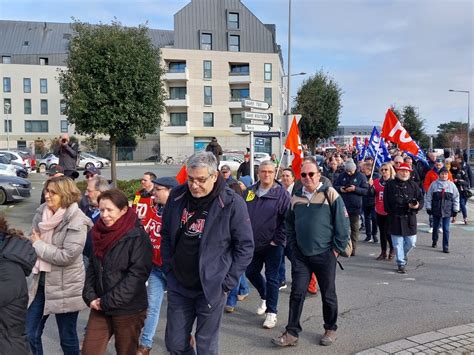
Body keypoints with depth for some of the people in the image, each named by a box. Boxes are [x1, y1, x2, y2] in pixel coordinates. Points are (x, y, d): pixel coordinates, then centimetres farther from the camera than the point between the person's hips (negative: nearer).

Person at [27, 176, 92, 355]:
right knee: (30, 334, 14)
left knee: (67, 337, 11)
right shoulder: (42, 211, 1)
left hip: (65, 286, -6)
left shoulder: (76, 221, -19)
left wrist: (38, 245, -14)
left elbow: (66, 256, -24)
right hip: (41, 280, 6)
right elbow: (33, 238, 13)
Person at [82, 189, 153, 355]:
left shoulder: (137, 236, -15)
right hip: (100, 307, 5)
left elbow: (137, 274, -19)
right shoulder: (99, 233, 5)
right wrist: (90, 296, -5)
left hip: (128, 309, -5)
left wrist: (108, 301, -17)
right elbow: (92, 267, 10)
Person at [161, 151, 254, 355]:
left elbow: (245, 246, -9)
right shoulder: (177, 196, -3)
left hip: (211, 287, -4)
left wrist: (227, 282, -10)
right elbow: (166, 235, 10)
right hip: (178, 285, 4)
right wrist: (168, 269, 5)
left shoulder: (232, 204, -15)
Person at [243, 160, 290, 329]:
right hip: (253, 243, 5)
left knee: (271, 278, 2)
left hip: (273, 245, -5)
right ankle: (264, 297, 43)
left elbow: (286, 219, -11)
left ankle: (271, 312, 15)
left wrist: (278, 240, -13)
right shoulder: (249, 192, 3)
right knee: (251, 272, 17)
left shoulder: (282, 193, -9)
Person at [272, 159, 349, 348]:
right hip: (300, 255, 3)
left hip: (325, 254, -3)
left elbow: (342, 223, -8)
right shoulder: (296, 198, 6)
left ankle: (330, 329, 29)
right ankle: (292, 333, 11)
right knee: (297, 293, 3)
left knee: (328, 295, 11)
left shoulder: (330, 194, -7)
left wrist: (337, 248, -8)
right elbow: (289, 224, 17)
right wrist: (293, 246, 9)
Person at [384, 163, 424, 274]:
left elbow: (421, 199, 8)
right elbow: (386, 202, 6)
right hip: (395, 218, -2)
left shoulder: (413, 185, 9)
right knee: (398, 243, 0)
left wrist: (417, 206, -13)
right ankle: (401, 264, 11)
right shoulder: (390, 185, 4)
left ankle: (402, 255, 35)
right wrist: (390, 212, -3)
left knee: (411, 242, 7)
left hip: (410, 218, 2)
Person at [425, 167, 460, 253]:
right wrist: (428, 208, -1)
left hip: (447, 211, -1)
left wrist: (455, 210, 2)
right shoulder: (434, 184, -2)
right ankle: (434, 241, 39)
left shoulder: (452, 185, 0)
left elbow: (456, 198, 3)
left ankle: (446, 247, 4)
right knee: (435, 227, 17)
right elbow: (428, 197, 1)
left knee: (446, 229, -2)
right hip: (436, 210, 1)